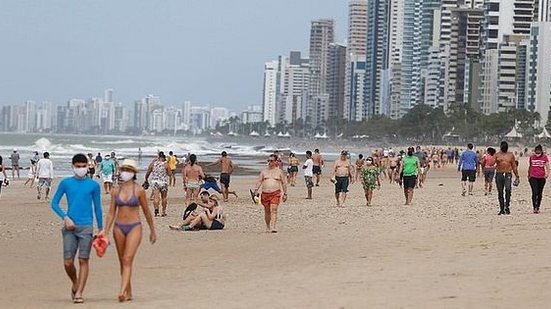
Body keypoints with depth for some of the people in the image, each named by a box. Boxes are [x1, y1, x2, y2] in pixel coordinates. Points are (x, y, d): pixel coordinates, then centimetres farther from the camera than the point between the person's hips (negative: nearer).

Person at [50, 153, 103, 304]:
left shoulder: (93, 185, 5)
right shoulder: (66, 183, 5)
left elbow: (97, 207, 11)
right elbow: (54, 203, 7)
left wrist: (101, 229, 11)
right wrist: (65, 218, -8)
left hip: (86, 227, -1)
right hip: (70, 227, 1)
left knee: (83, 261, -5)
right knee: (68, 262, -2)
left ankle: (79, 293, -2)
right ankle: (75, 284, 25)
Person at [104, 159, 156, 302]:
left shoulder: (139, 190, -3)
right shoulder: (116, 190, 5)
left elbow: (146, 211, 5)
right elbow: (111, 213, 7)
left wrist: (152, 231, 12)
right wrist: (106, 233, 1)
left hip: (134, 227, -4)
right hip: (119, 227, 4)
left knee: (128, 260, -17)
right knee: (122, 262, 10)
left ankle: (122, 292, -27)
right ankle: (129, 293, 21)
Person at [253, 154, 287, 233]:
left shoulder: (279, 171, 7)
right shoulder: (264, 171, 11)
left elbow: (283, 183, 12)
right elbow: (259, 182, 9)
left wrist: (285, 194, 10)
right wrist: (255, 192, -1)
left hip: (275, 193, -3)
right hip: (265, 193, 3)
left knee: (274, 210, -17)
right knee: (267, 211, 9)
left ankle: (273, 227, -23)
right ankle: (267, 227, 23)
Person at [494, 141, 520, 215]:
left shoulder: (511, 155, 10)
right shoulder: (497, 155, 8)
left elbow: (514, 166, 15)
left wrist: (517, 176, 14)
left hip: (508, 175, -1)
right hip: (499, 174, 1)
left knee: (508, 190, -22)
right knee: (500, 192, 3)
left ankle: (507, 207, -17)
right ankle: (502, 209, 11)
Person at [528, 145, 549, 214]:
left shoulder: (544, 157, 0)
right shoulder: (532, 157, 5)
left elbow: (547, 166, -6)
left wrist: (547, 173, -23)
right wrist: (528, 175, 20)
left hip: (541, 177, 0)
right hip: (533, 177, 0)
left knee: (540, 193, 8)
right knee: (534, 192, -13)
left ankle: (538, 208, 19)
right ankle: (535, 208, -15)